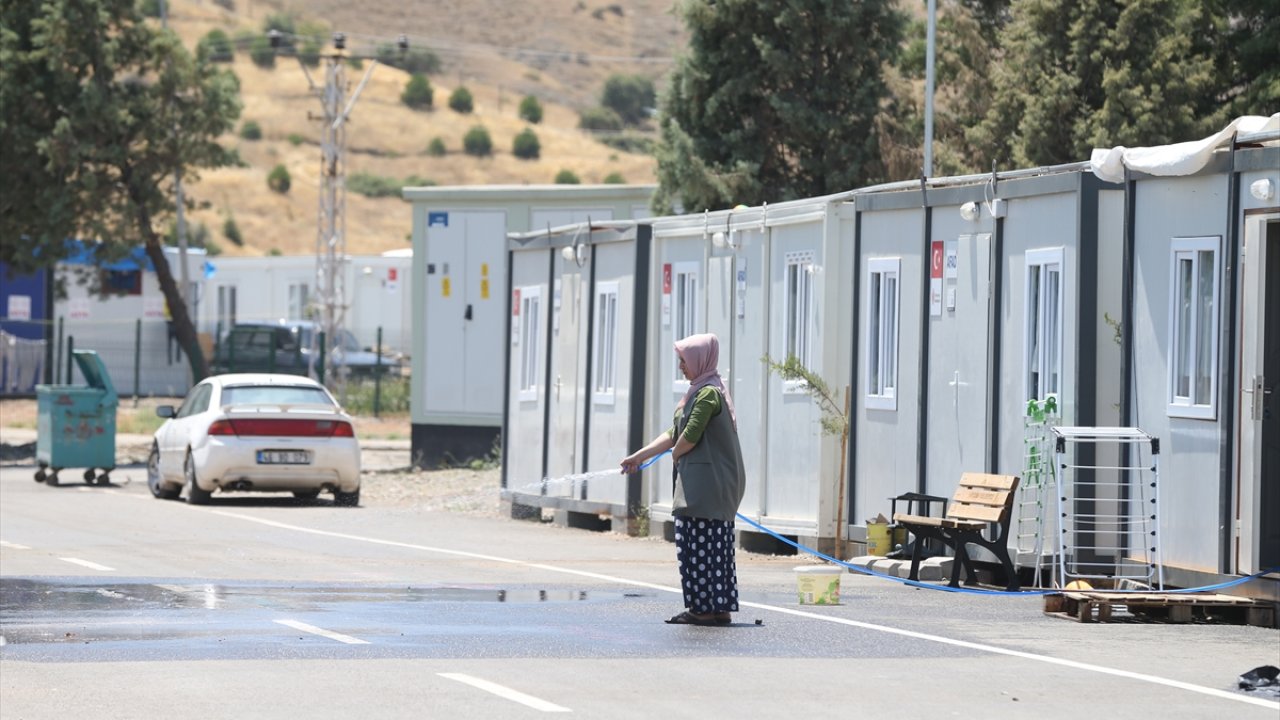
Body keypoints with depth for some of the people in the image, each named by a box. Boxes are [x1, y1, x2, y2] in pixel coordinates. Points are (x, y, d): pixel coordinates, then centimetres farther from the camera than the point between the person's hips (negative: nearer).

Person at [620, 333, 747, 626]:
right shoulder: (701, 391, 18)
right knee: (714, 546, 10)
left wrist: (676, 454, 2)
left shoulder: (709, 393, -13)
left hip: (706, 480, -10)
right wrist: (639, 456, 19)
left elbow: (690, 436, -19)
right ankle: (721, 608, 12)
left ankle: (703, 608, -5)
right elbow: (674, 434, 20)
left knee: (698, 545, -7)